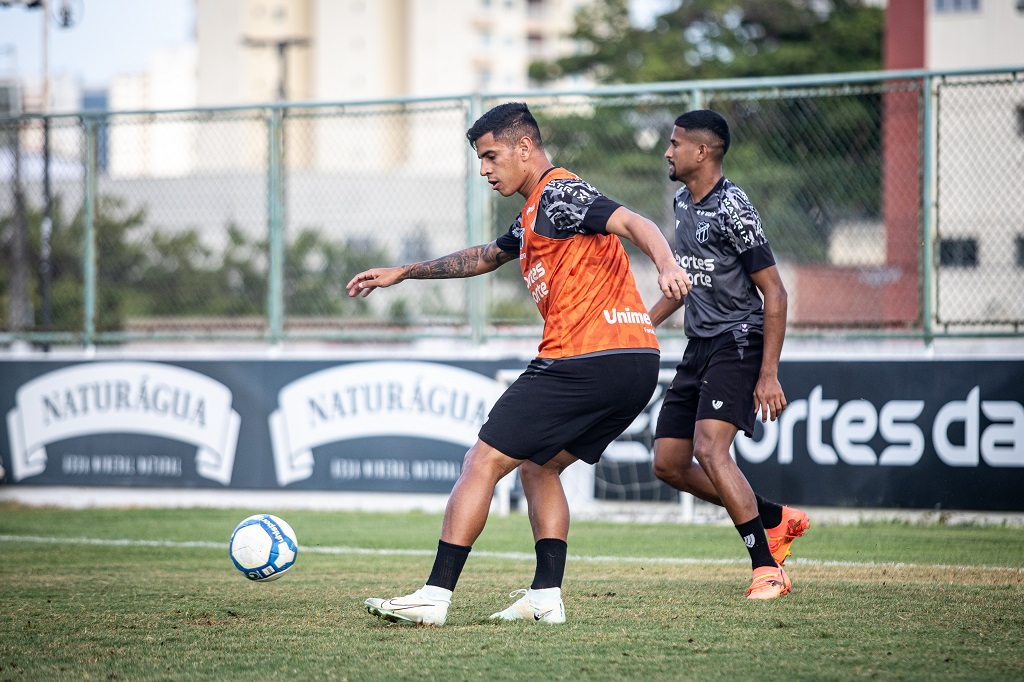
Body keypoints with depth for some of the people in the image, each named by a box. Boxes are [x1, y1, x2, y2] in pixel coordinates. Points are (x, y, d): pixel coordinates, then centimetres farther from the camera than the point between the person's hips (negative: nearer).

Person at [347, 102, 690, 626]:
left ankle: (435, 596, -7)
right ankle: (546, 597, 11)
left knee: (483, 462, -4)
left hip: (582, 360, -10)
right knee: (540, 466, 22)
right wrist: (403, 273, 46)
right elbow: (486, 257, 41)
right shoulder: (537, 213, 25)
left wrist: (666, 266, -41)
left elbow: (632, 223, -22)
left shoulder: (558, 194, -6)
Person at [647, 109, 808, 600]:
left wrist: (769, 374, -20)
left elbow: (774, 292, -16)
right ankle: (776, 519, 20)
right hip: (698, 347, 9)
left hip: (738, 343, -9)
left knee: (709, 449, -26)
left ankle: (767, 568, -21)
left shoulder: (731, 209, -16)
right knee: (669, 464, 6)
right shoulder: (683, 202, 11)